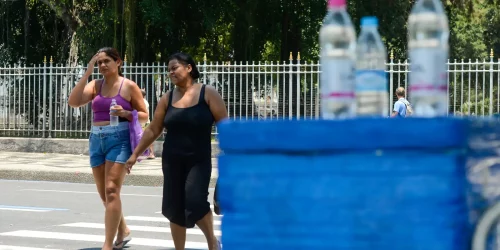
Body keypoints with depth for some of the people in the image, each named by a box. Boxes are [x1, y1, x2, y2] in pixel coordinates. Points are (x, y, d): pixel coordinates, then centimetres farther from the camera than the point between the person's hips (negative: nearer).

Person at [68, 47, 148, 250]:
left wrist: (125, 113, -17)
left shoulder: (129, 86, -1)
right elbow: (73, 102, -7)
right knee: (104, 194, 12)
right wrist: (87, 73, -6)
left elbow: (144, 115, 3)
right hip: (96, 140, 6)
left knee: (111, 191, -14)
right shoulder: (96, 85, 9)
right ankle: (123, 231, 34)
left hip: (119, 140, -6)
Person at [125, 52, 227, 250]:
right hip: (172, 160, 4)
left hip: (199, 160, -4)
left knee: (195, 202, -19)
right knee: (174, 208, 4)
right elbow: (153, 130, 9)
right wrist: (135, 154, 8)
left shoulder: (208, 94, -5)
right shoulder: (167, 98, 5)